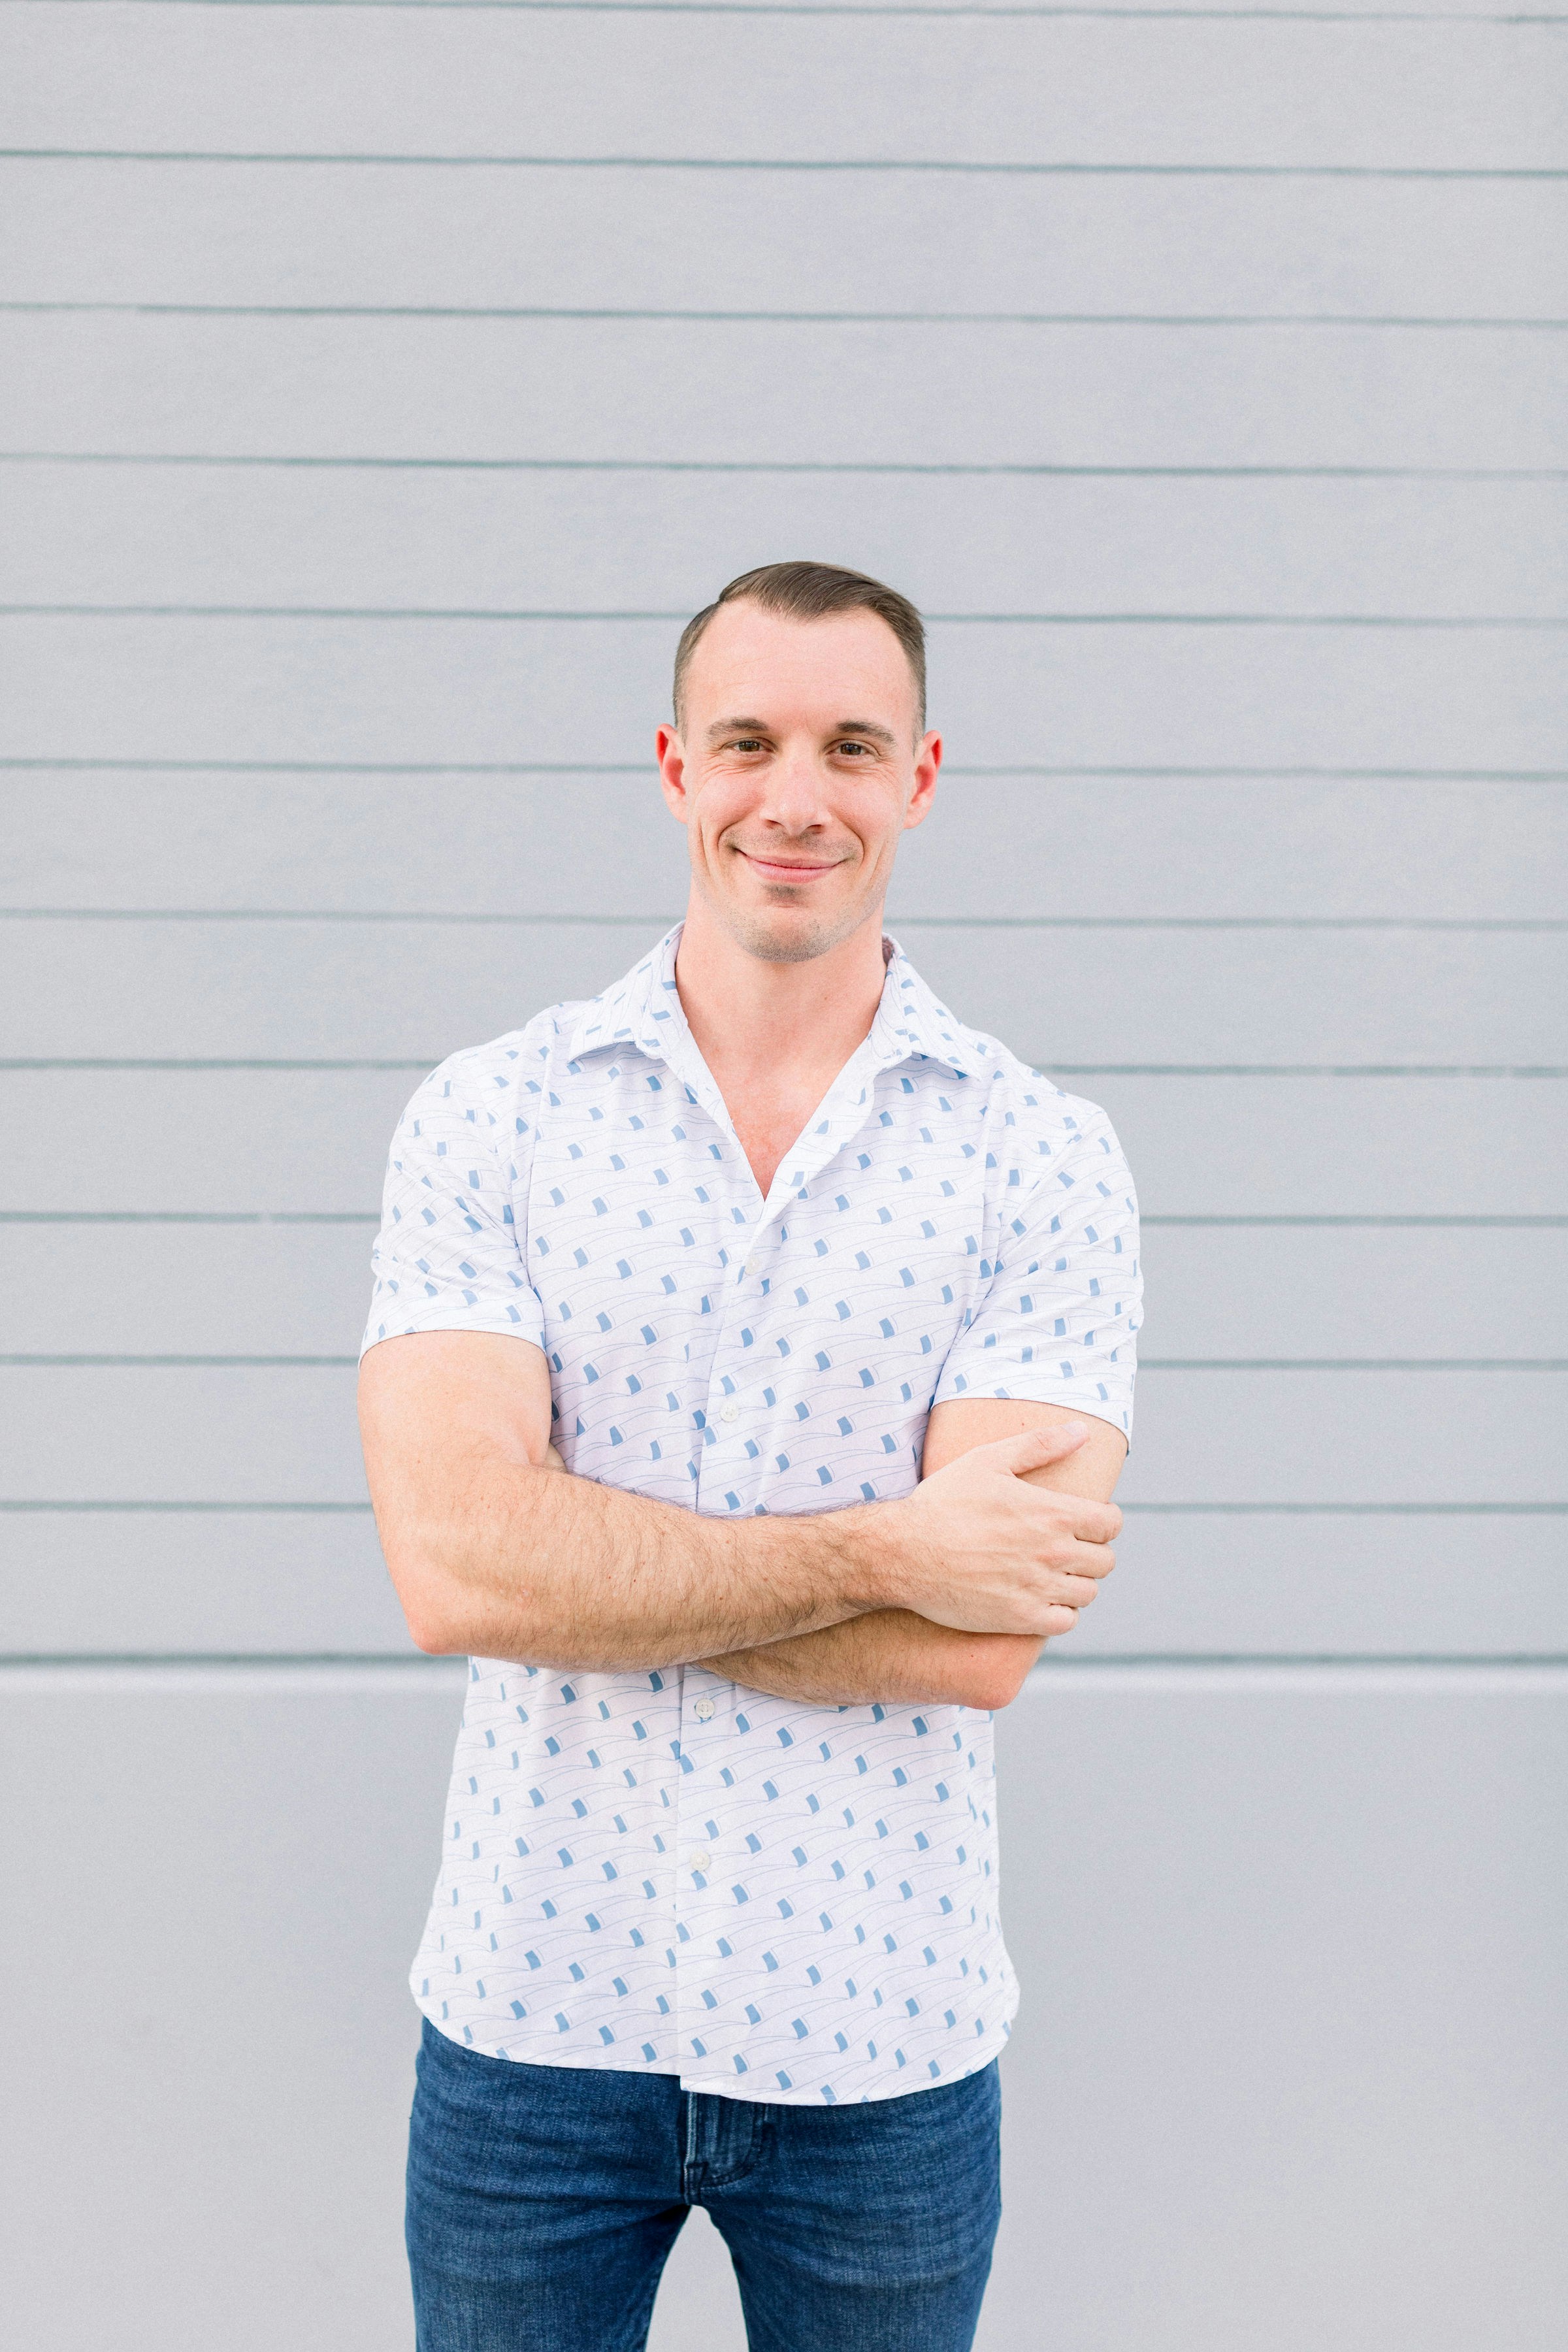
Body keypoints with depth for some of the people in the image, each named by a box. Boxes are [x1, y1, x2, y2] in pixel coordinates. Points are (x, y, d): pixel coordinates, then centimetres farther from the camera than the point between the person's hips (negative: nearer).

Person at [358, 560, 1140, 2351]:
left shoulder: (1042, 1159, -6)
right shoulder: (486, 1117, -4)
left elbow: (981, 1645, -16)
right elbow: (453, 1566, -16)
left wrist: (583, 1560, -14)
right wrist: (879, 1551, -18)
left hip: (879, 2040, 0)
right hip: (534, 2005, 1)